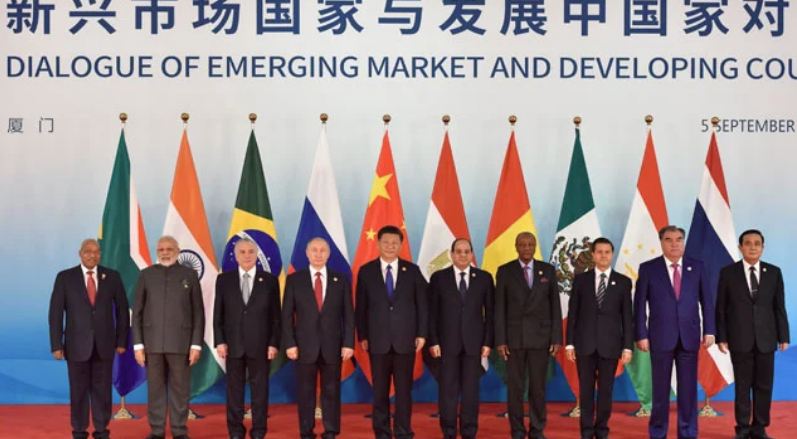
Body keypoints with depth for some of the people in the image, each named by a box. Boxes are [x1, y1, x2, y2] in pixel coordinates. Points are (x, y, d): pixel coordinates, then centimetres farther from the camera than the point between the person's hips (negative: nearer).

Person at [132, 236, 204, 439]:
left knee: (180, 389, 2)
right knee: (155, 389, 5)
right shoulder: (146, 275, 5)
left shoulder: (189, 275, 3)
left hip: (181, 342, -1)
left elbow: (198, 313, 2)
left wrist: (196, 345, -4)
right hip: (152, 342, 1)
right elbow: (137, 312, 5)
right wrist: (138, 344, -2)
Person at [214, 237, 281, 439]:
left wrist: (274, 343, -5)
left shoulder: (270, 280, 2)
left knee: (260, 390, 3)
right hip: (233, 345, 1)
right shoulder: (224, 280, 5)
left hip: (260, 345, -1)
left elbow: (275, 316, 2)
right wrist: (219, 341, -4)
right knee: (234, 390, 6)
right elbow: (218, 314, 5)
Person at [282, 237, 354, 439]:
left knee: (331, 391, 5)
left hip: (332, 346, 1)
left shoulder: (341, 280, 5)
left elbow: (348, 315, 3)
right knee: (305, 392, 5)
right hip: (305, 346, -1)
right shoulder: (294, 280, 2)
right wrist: (289, 344, -7)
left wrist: (348, 343, -4)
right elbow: (287, 315, 1)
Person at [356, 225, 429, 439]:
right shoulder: (366, 271, 2)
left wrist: (421, 334, -1)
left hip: (405, 340, 0)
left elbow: (422, 304, 4)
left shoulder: (412, 270, 3)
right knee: (380, 390, 6)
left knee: (404, 389, 4)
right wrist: (362, 336, -1)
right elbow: (361, 307, 4)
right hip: (378, 340, 0)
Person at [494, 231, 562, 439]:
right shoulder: (504, 271, 0)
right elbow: (500, 308, -1)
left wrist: (556, 338, -3)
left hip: (540, 336, 1)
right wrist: (500, 340, -7)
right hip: (514, 336, -1)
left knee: (538, 386, 3)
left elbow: (555, 306, 3)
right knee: (515, 387, 2)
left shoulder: (548, 270, 3)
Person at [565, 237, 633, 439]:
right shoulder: (581, 279, 3)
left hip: (610, 344, 0)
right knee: (586, 389, 4)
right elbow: (573, 313, 3)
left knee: (606, 390, 5)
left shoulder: (623, 282, 3)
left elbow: (627, 316, 2)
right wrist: (569, 343, -2)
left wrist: (628, 346, -4)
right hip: (585, 343, 0)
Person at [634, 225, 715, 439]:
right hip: (661, 338, -1)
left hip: (689, 337, 2)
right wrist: (641, 335, -5)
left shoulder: (697, 267, 5)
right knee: (660, 389, 6)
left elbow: (706, 301, 6)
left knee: (688, 388, 5)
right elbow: (640, 304, -1)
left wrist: (709, 331, -1)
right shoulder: (648, 268, 0)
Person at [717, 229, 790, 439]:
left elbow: (779, 307, 5)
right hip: (740, 339, -2)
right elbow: (721, 308, 0)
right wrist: (721, 337, -5)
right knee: (743, 386, 4)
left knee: (764, 386, 5)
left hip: (766, 339, 2)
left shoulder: (774, 272, 4)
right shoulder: (728, 273, -1)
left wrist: (783, 336, 1)